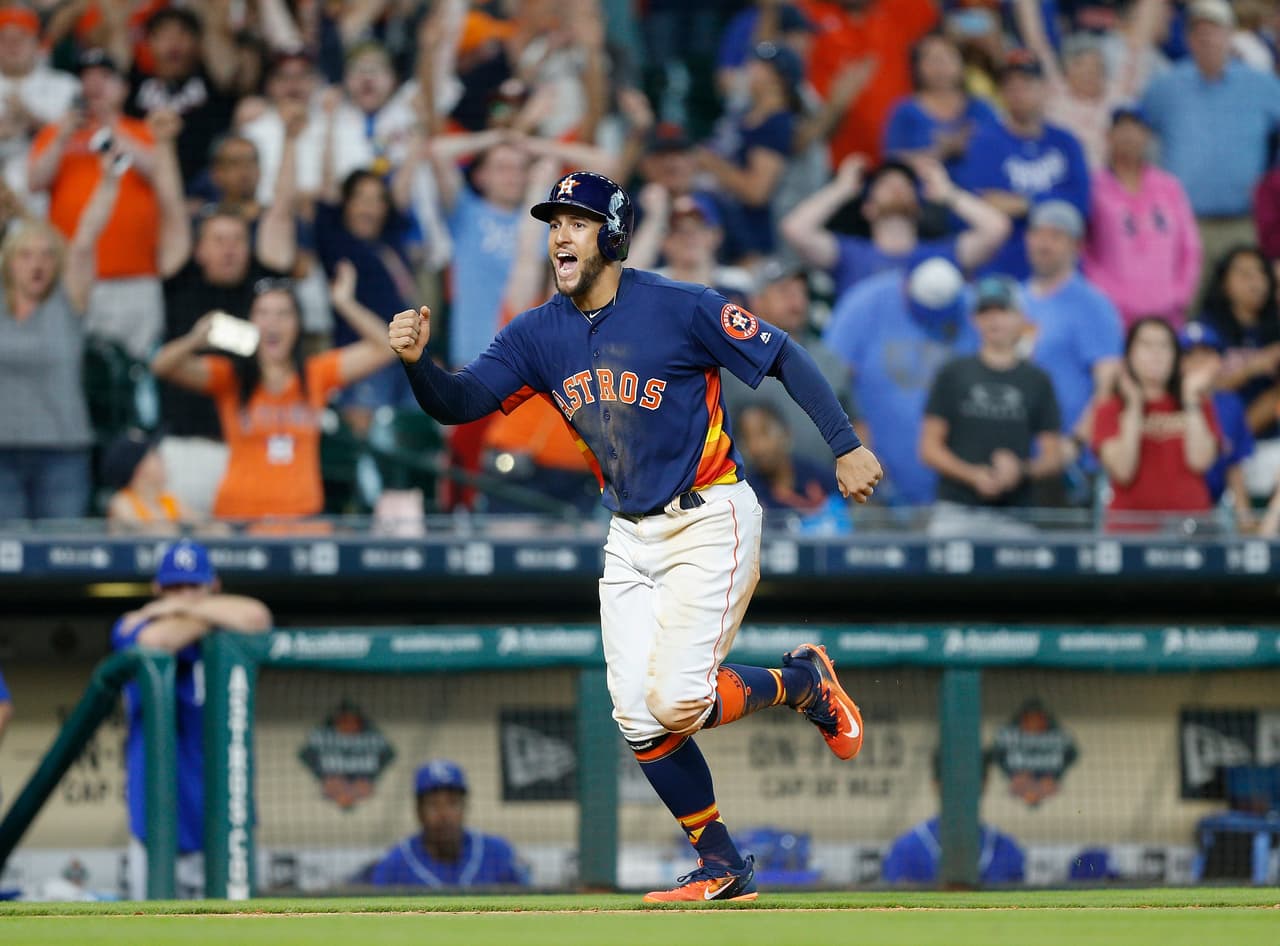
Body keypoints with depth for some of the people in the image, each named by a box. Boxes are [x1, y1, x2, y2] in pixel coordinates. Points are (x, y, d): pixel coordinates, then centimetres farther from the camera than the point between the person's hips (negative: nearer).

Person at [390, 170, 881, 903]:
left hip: (710, 519, -6)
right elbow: (458, 403, -5)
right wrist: (418, 361, -26)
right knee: (639, 720, 0)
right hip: (631, 535, 6)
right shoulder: (541, 336, 1)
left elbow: (784, 358, -9)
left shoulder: (680, 310, -15)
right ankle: (722, 868, 14)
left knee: (675, 698, -18)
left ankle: (802, 682, 11)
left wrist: (846, 446, -14)